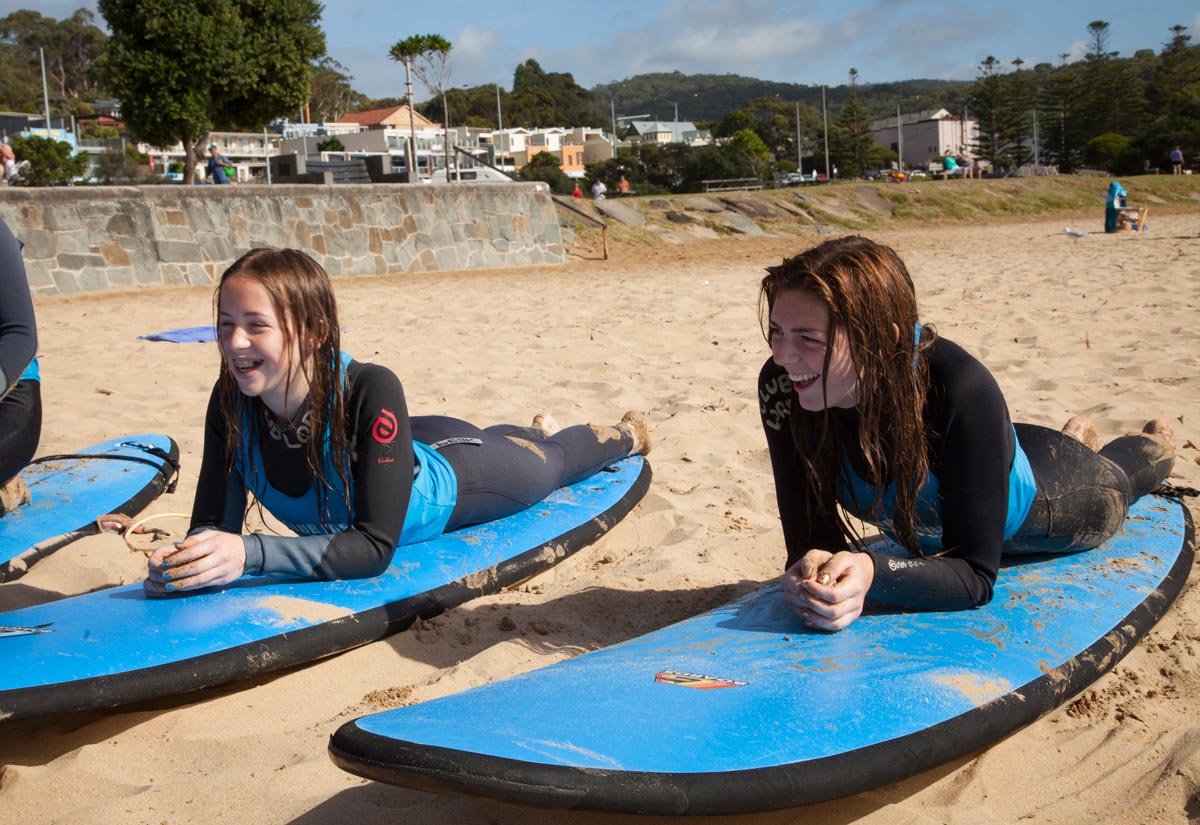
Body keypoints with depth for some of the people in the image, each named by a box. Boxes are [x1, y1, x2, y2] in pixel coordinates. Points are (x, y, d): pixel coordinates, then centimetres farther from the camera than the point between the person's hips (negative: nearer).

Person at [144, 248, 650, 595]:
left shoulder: (370, 392, -47)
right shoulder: (231, 403, -32)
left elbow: (376, 546, -48)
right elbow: (214, 523, -27)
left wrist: (250, 555, -59)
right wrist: (182, 562, -51)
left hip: (452, 475, -5)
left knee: (552, 461, 27)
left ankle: (627, 432, 64)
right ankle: (538, 428, 76)